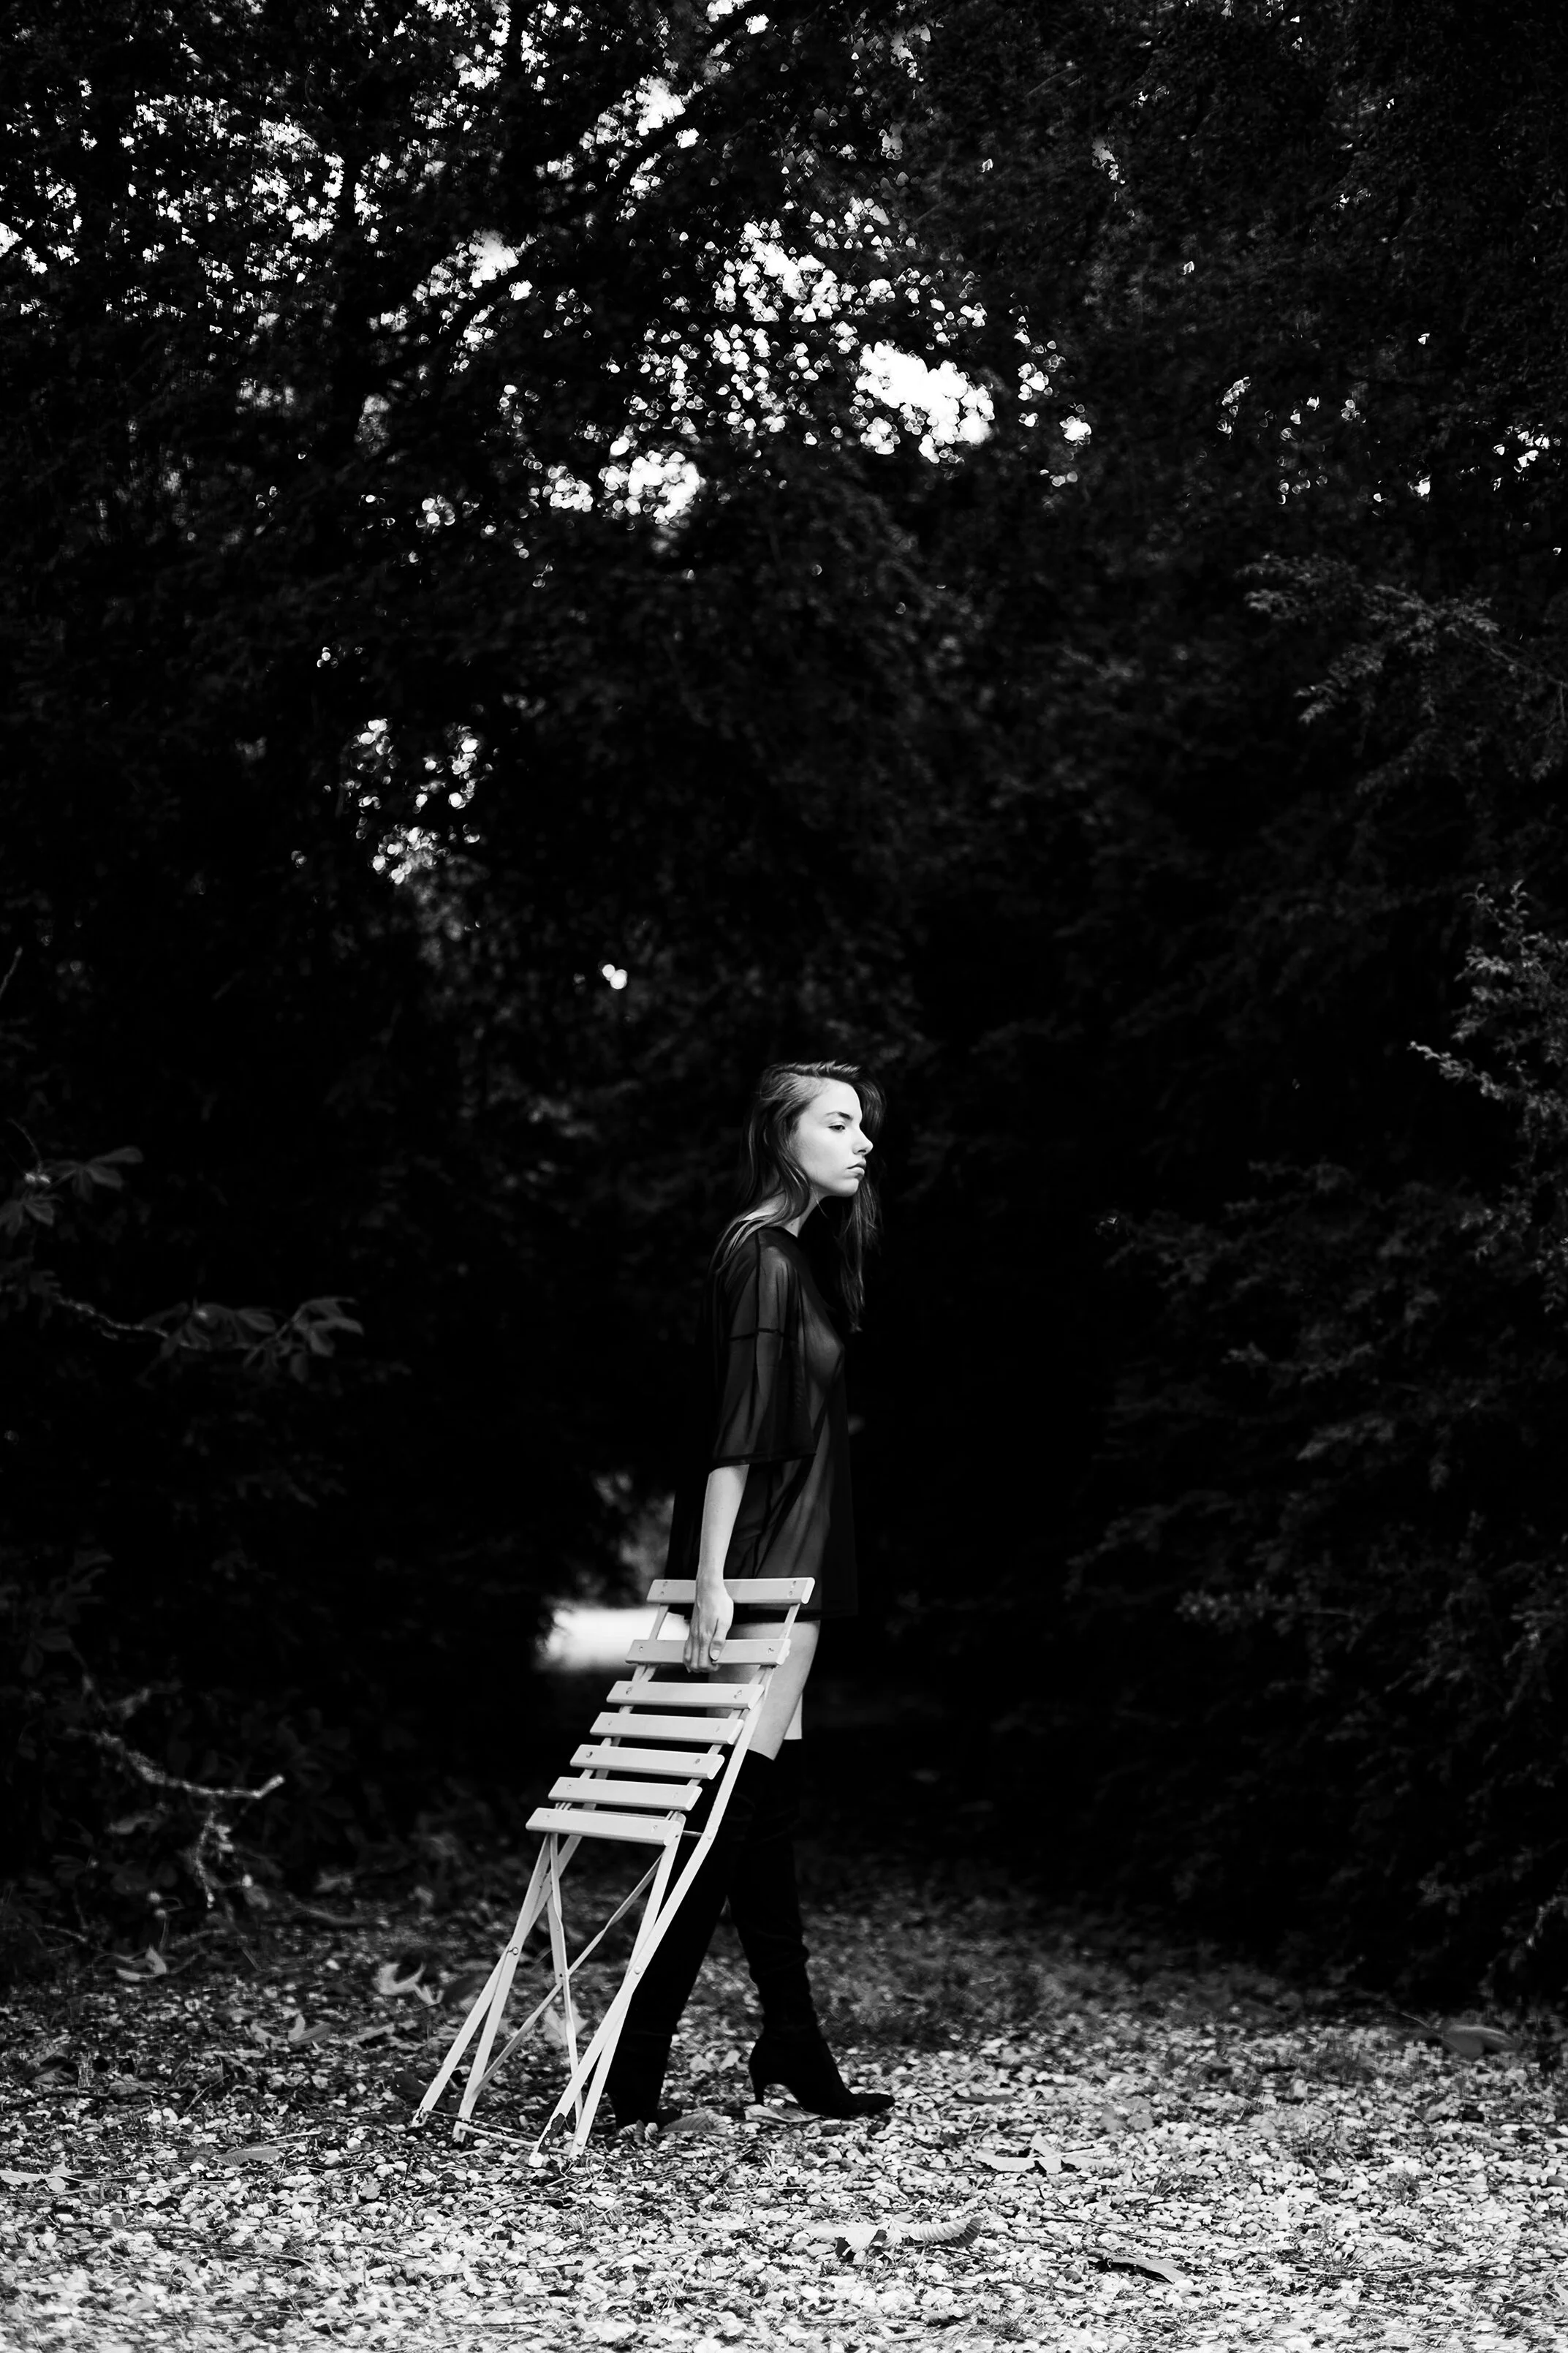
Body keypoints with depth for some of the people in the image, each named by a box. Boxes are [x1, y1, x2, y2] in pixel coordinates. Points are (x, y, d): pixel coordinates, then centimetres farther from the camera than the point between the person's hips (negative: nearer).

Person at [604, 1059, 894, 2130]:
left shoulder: (786, 1255, 16)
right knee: (741, 1813, -9)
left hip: (780, 1567, 10)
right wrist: (712, 1584, -25)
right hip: (760, 1569, -10)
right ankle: (634, 2071, -5)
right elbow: (734, 1433, -20)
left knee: (770, 1808, 11)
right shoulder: (762, 1256, -13)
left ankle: (793, 2053, 16)